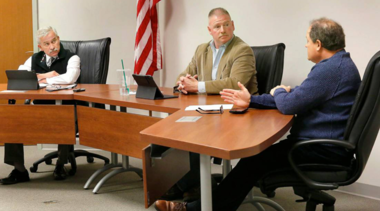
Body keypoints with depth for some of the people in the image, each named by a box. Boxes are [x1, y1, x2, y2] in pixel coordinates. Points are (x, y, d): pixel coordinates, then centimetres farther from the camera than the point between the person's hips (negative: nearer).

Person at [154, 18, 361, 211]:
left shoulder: (331, 68, -21)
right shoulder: (337, 63, 15)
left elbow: (288, 105, -24)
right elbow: (298, 98, 16)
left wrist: (278, 92, 2)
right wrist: (251, 100, 12)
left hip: (323, 150, -10)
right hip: (323, 142, 10)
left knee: (255, 161, -13)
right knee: (255, 154, 4)